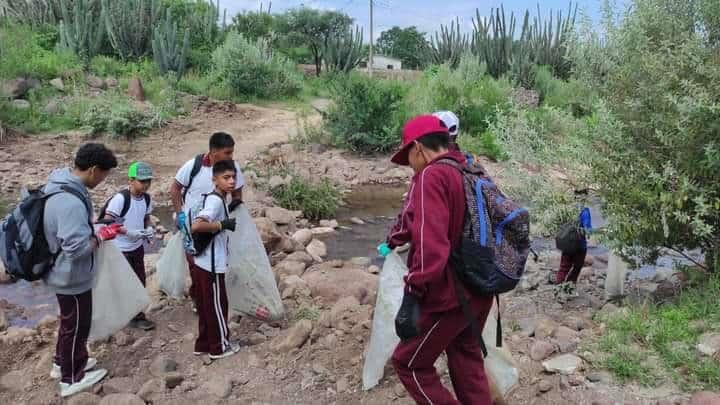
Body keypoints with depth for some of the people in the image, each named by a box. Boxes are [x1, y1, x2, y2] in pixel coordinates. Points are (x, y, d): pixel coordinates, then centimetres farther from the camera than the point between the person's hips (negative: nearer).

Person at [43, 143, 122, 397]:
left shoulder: (59, 185, -1)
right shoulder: (70, 202, -34)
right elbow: (77, 247, -33)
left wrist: (94, 231, 5)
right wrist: (102, 235, -18)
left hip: (64, 272, 10)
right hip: (72, 277, -10)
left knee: (70, 321, 27)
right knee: (76, 325, 10)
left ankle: (63, 363, 46)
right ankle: (71, 378, 29)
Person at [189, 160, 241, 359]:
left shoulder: (214, 198, 10)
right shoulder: (216, 200, -20)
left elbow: (204, 223, 22)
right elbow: (196, 226, -33)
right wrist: (223, 225, -24)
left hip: (200, 263, 9)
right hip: (211, 265, -9)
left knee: (205, 305, 19)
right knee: (217, 305, 7)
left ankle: (204, 344, 32)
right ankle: (219, 347, 22)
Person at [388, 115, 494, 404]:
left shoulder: (432, 176, -17)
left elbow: (430, 241, -29)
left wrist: (412, 296, -29)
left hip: (450, 296, -9)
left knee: (409, 363, 7)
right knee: (466, 356, 24)